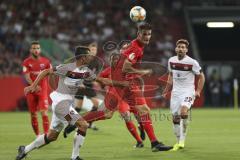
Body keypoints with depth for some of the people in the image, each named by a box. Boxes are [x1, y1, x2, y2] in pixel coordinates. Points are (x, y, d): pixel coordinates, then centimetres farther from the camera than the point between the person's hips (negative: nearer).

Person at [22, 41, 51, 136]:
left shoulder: (46, 62, 2)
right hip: (31, 92, 1)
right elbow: (27, 77, -11)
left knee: (44, 113, -14)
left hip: (43, 91, -1)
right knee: (33, 115, 7)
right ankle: (38, 136, 20)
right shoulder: (26, 62, -1)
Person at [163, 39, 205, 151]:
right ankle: (178, 142, 19)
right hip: (176, 92, 5)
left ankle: (182, 139, -19)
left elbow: (201, 77, 0)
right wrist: (166, 91, 18)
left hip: (188, 91, -5)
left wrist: (198, 91, -9)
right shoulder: (171, 61, 3)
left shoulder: (192, 62, -10)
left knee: (184, 111, -28)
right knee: (175, 118, 4)